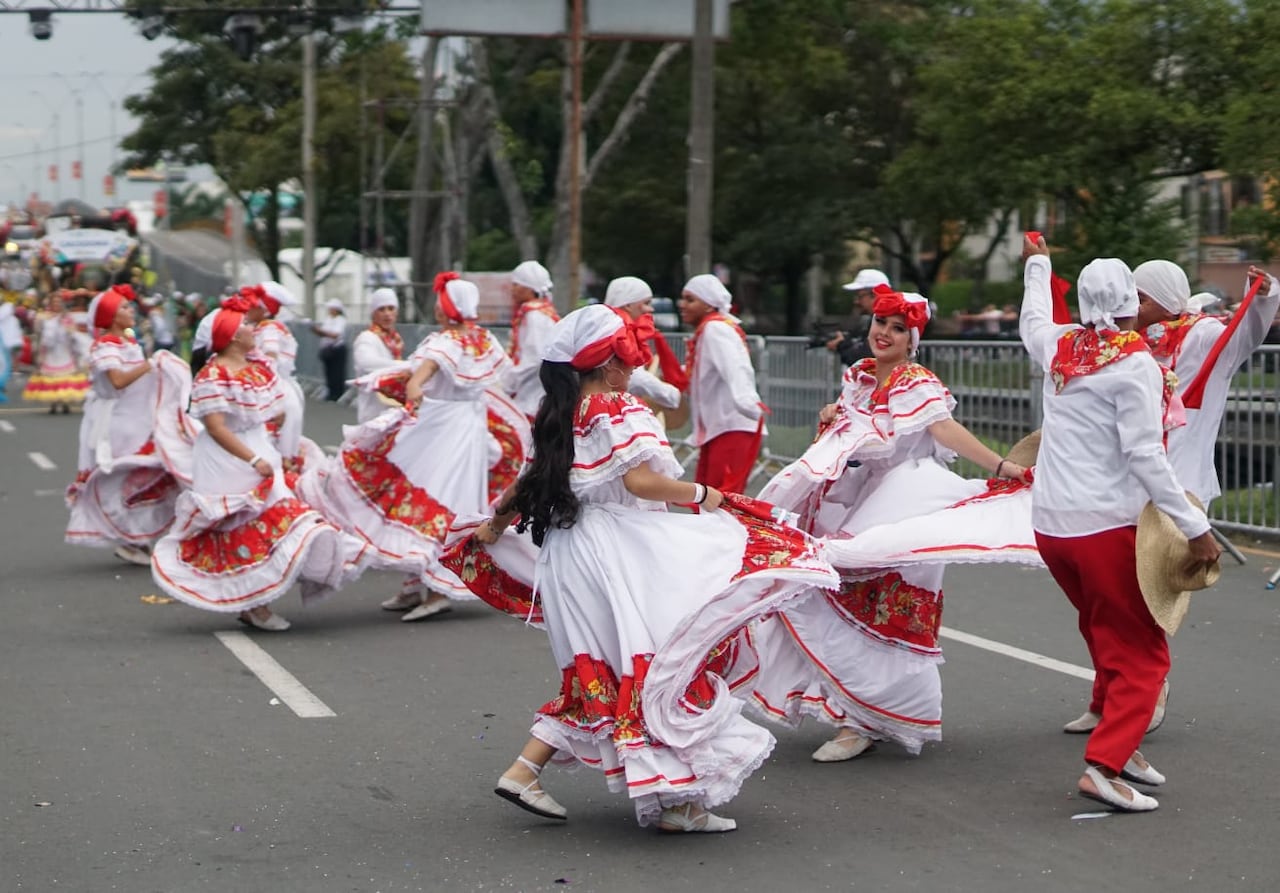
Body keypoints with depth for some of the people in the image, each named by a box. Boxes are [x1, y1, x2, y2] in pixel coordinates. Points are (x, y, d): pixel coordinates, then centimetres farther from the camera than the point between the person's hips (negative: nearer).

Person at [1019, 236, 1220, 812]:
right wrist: (1194, 526, -15)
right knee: (1142, 654, -1)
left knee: (1109, 639, 22)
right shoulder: (1135, 365, -12)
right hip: (1105, 526, -7)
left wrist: (1037, 266, 50)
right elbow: (1145, 455, -17)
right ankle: (1104, 765, -13)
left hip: (1049, 524, 7)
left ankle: (1118, 745, 27)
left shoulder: (1060, 347, 7)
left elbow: (1033, 322, 32)